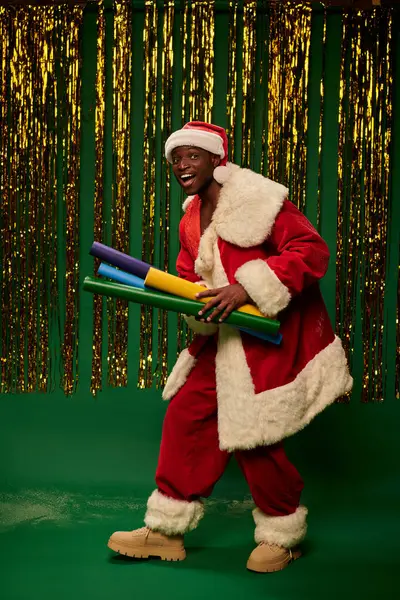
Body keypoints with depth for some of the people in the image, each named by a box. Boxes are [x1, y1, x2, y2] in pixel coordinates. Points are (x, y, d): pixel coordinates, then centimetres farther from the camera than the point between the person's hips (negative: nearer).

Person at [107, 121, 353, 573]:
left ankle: (282, 537, 20)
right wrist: (198, 303, -9)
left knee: (253, 438, -3)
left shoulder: (258, 200, -17)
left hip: (273, 340, -8)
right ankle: (166, 532, 15)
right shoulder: (191, 222, 10)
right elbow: (189, 279, 17)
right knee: (186, 416, 4)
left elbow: (311, 251, -23)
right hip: (224, 339, 8)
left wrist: (246, 289, -28)